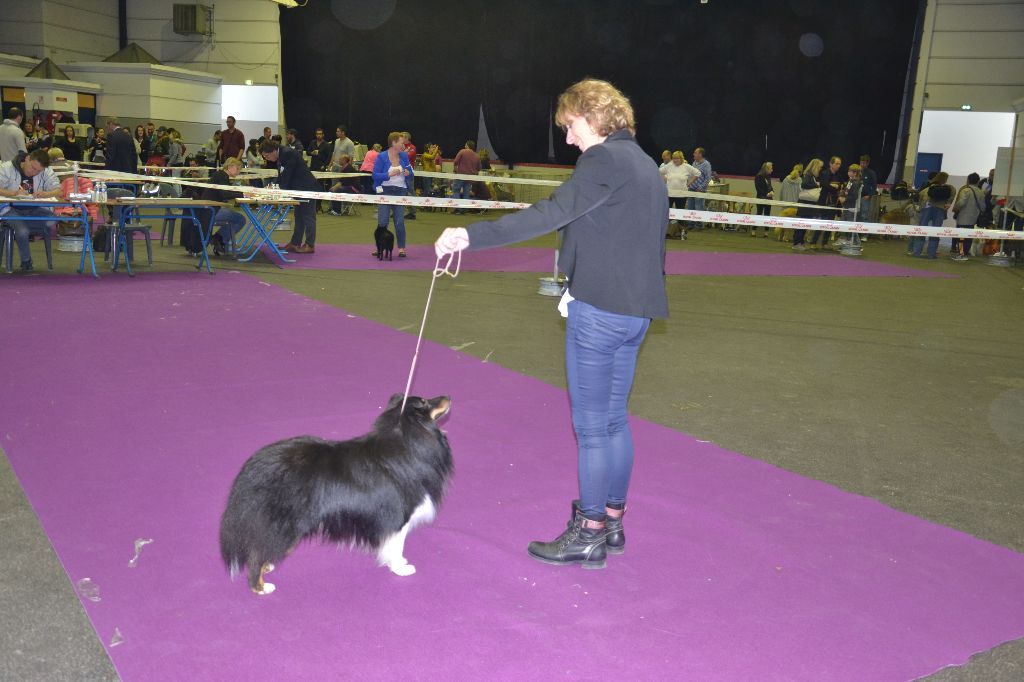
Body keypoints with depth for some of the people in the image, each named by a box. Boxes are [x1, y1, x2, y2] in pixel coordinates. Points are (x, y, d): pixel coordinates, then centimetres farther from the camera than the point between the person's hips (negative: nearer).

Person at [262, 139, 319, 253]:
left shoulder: (288, 154, -20)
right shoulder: (279, 157, 9)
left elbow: (287, 175, -22)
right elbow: (281, 176, 12)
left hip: (307, 188, -10)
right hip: (299, 189, 10)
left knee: (308, 217, -5)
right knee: (299, 216, 13)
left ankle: (310, 245, -1)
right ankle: (295, 243, 19)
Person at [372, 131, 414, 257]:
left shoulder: (404, 156, 4)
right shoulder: (381, 157, -6)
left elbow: (411, 173, 13)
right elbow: (375, 175, -10)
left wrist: (408, 173, -10)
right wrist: (389, 174, -23)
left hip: (400, 191, 2)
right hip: (385, 191, -2)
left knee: (400, 222, 0)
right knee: (382, 222, -1)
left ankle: (401, 248, 9)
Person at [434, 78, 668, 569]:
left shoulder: (605, 160, -13)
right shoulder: (645, 165, 16)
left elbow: (549, 214, -25)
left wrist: (472, 235, -29)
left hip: (599, 309, -9)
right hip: (635, 309, 9)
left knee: (591, 426, 1)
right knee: (614, 419, 17)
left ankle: (589, 534, 12)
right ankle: (613, 519, 29)